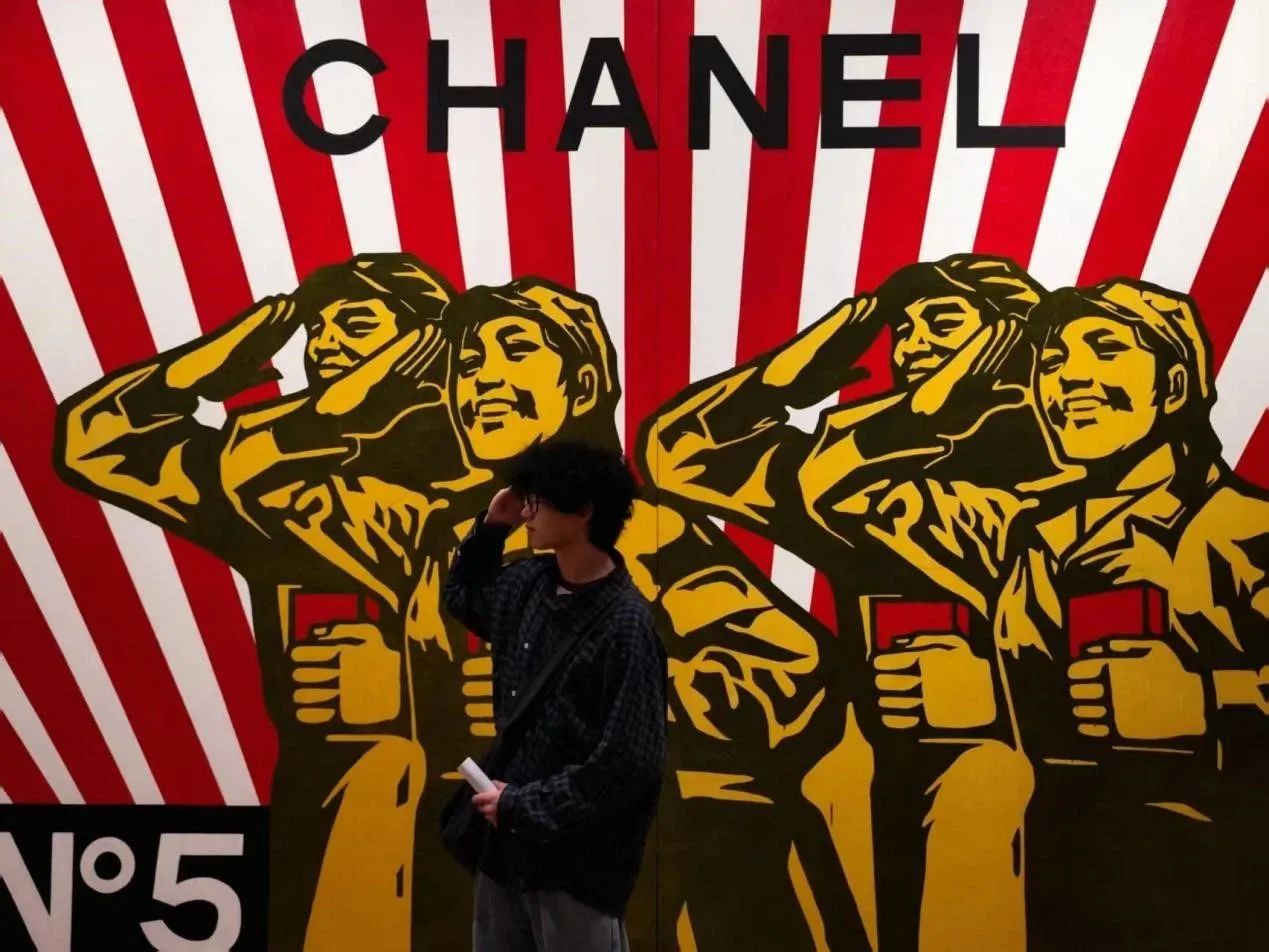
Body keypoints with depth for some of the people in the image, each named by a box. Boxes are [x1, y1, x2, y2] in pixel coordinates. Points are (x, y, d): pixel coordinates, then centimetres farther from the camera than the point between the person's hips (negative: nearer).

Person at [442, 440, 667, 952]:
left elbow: (631, 764, -22)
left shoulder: (625, 625, -20)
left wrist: (523, 806, -15)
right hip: (506, 843, 7)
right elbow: (462, 598, 25)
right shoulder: (530, 584, 2)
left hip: (577, 862, -7)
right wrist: (490, 528, 7)